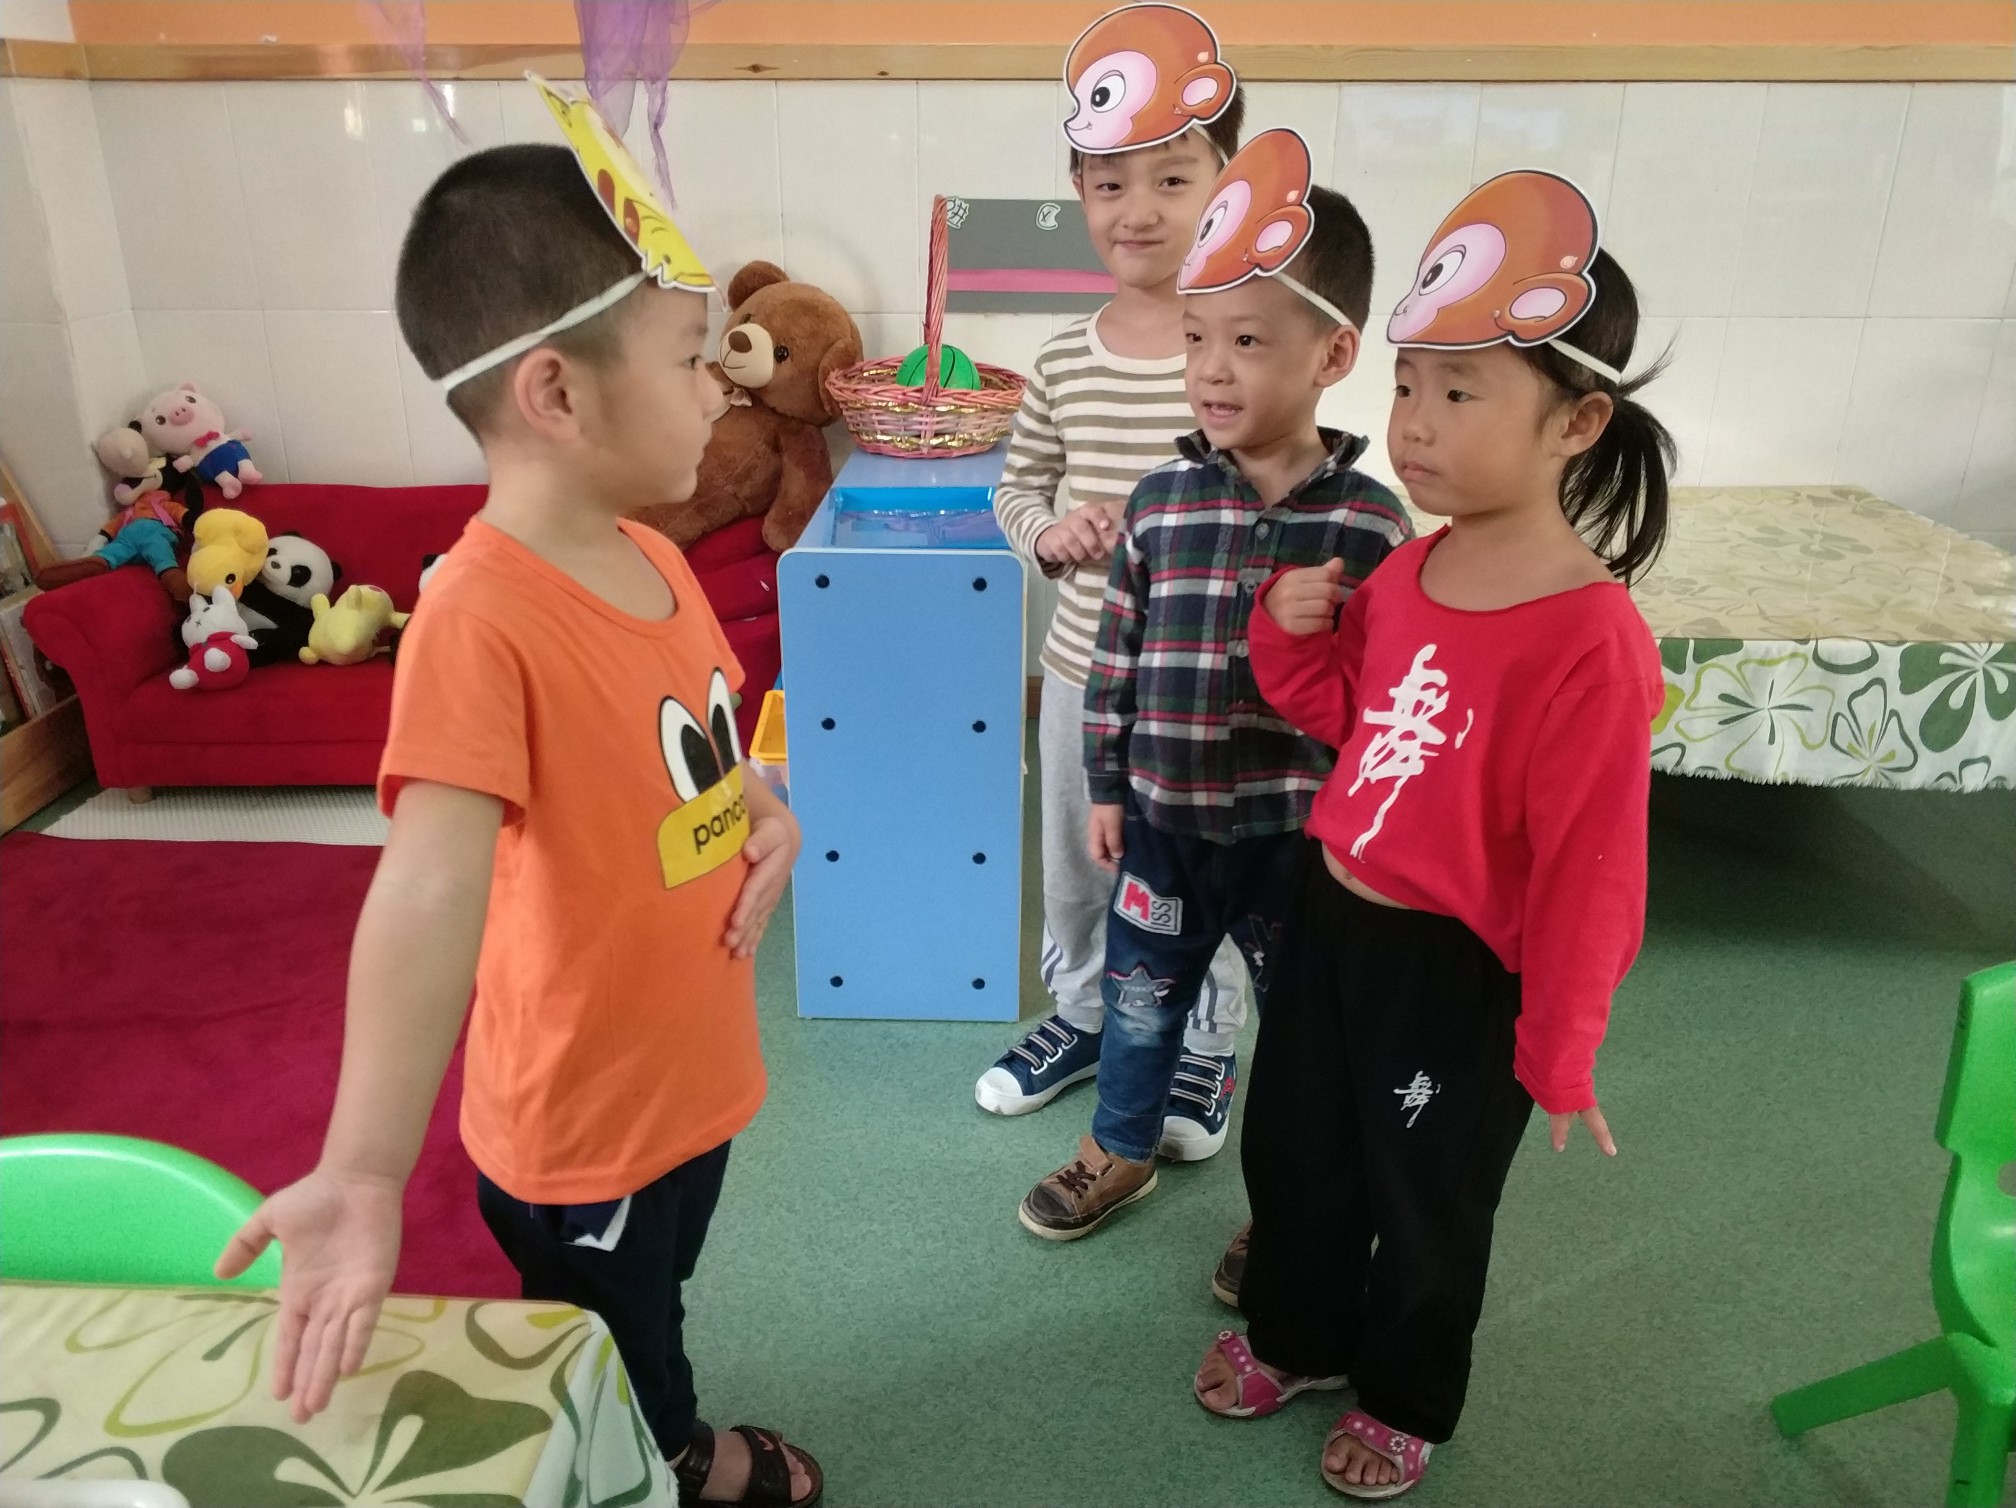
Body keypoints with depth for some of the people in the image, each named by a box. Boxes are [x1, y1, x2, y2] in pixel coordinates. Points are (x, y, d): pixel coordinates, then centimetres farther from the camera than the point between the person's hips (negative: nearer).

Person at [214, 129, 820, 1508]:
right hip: (578, 1125, -7)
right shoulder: (480, 616, -29)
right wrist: (365, 1170, -50)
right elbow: (431, 882, -40)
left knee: (655, 1312, 33)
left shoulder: (652, 558, -3)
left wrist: (767, 816, -7)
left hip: (691, 1068, 7)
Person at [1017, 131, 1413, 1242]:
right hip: (1163, 813, 3)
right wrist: (1105, 789, 4)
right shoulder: (1161, 502, -5)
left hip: (1298, 827, -2)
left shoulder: (1369, 522, -13)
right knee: (1139, 998, 20)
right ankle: (1122, 1151, 46)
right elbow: (1118, 655, 2)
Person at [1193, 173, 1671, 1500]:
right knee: (1291, 1148, 25)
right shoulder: (1406, 570, -4)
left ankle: (1408, 1400, 46)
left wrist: (1560, 1049, -13)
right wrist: (1294, 631, -8)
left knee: (1426, 1201, 18)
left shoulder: (1593, 640, -27)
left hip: (1459, 969, -7)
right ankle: (1297, 1336, 52)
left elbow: (1590, 869, -21)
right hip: (1332, 914, 7)